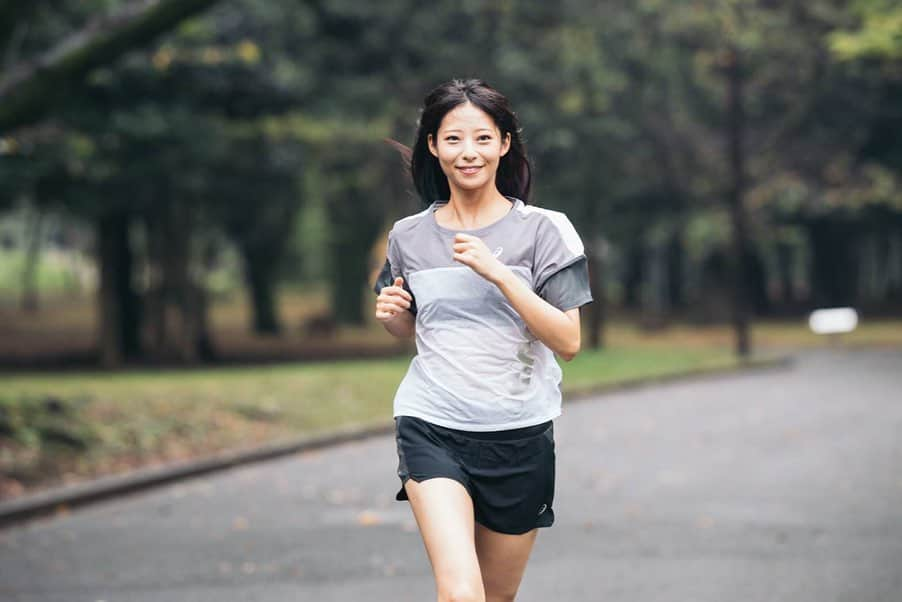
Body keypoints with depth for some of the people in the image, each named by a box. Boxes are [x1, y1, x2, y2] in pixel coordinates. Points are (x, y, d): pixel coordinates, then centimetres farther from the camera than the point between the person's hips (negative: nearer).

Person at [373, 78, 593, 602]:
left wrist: (497, 273, -19)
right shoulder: (408, 236, 5)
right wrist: (392, 316, -1)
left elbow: (569, 342, -10)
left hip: (519, 435, 0)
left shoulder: (544, 230, -3)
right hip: (431, 428, 0)